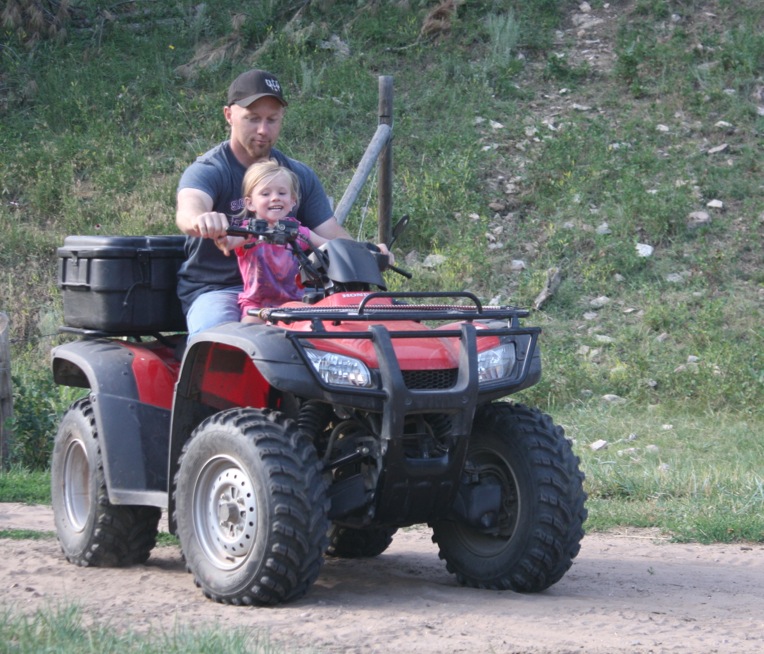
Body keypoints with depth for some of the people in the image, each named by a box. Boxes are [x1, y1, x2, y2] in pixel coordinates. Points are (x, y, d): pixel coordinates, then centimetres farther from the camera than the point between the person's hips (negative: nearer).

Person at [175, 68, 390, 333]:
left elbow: (331, 234, 5)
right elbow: (188, 209, -30)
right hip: (216, 290, -4)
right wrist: (201, 220, -57)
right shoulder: (207, 171, -7)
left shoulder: (301, 176, 11)